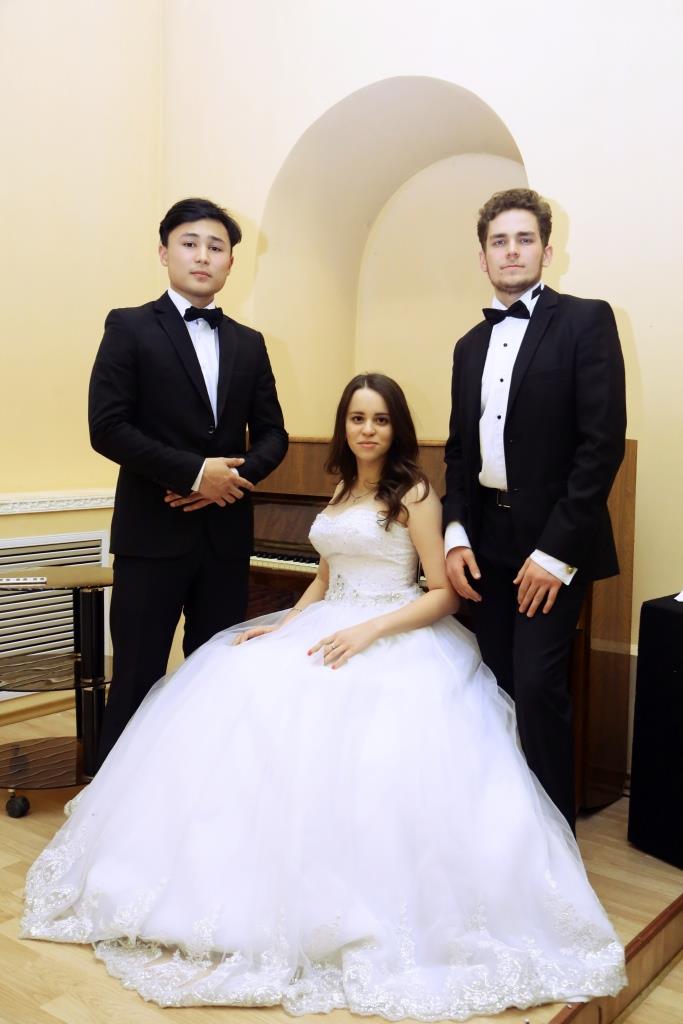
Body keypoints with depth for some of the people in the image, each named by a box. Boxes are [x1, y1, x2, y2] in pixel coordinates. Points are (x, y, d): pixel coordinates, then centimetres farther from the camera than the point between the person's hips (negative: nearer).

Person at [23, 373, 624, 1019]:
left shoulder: (415, 494, -3)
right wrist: (284, 624, 3)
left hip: (397, 636, -6)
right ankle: (257, 885, -4)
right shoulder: (342, 491, 18)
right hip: (326, 626, 7)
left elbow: (446, 594, -9)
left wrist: (370, 631, -22)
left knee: (347, 734, -31)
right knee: (240, 700, -15)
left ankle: (367, 913, -12)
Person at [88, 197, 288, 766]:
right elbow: (107, 427, -10)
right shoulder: (129, 328, 0)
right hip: (153, 532, -4)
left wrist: (239, 475, -9)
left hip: (228, 533, 4)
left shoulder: (249, 343, 13)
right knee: (138, 677, 2)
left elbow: (272, 434, 12)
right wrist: (195, 472, -15)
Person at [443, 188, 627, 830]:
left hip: (551, 541, -5)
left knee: (538, 686, -8)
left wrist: (557, 550, -16)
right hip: (486, 541, 6)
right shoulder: (471, 345, 15)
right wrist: (456, 534, 1)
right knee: (499, 683, 11)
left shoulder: (585, 321, -4)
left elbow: (603, 441, -12)